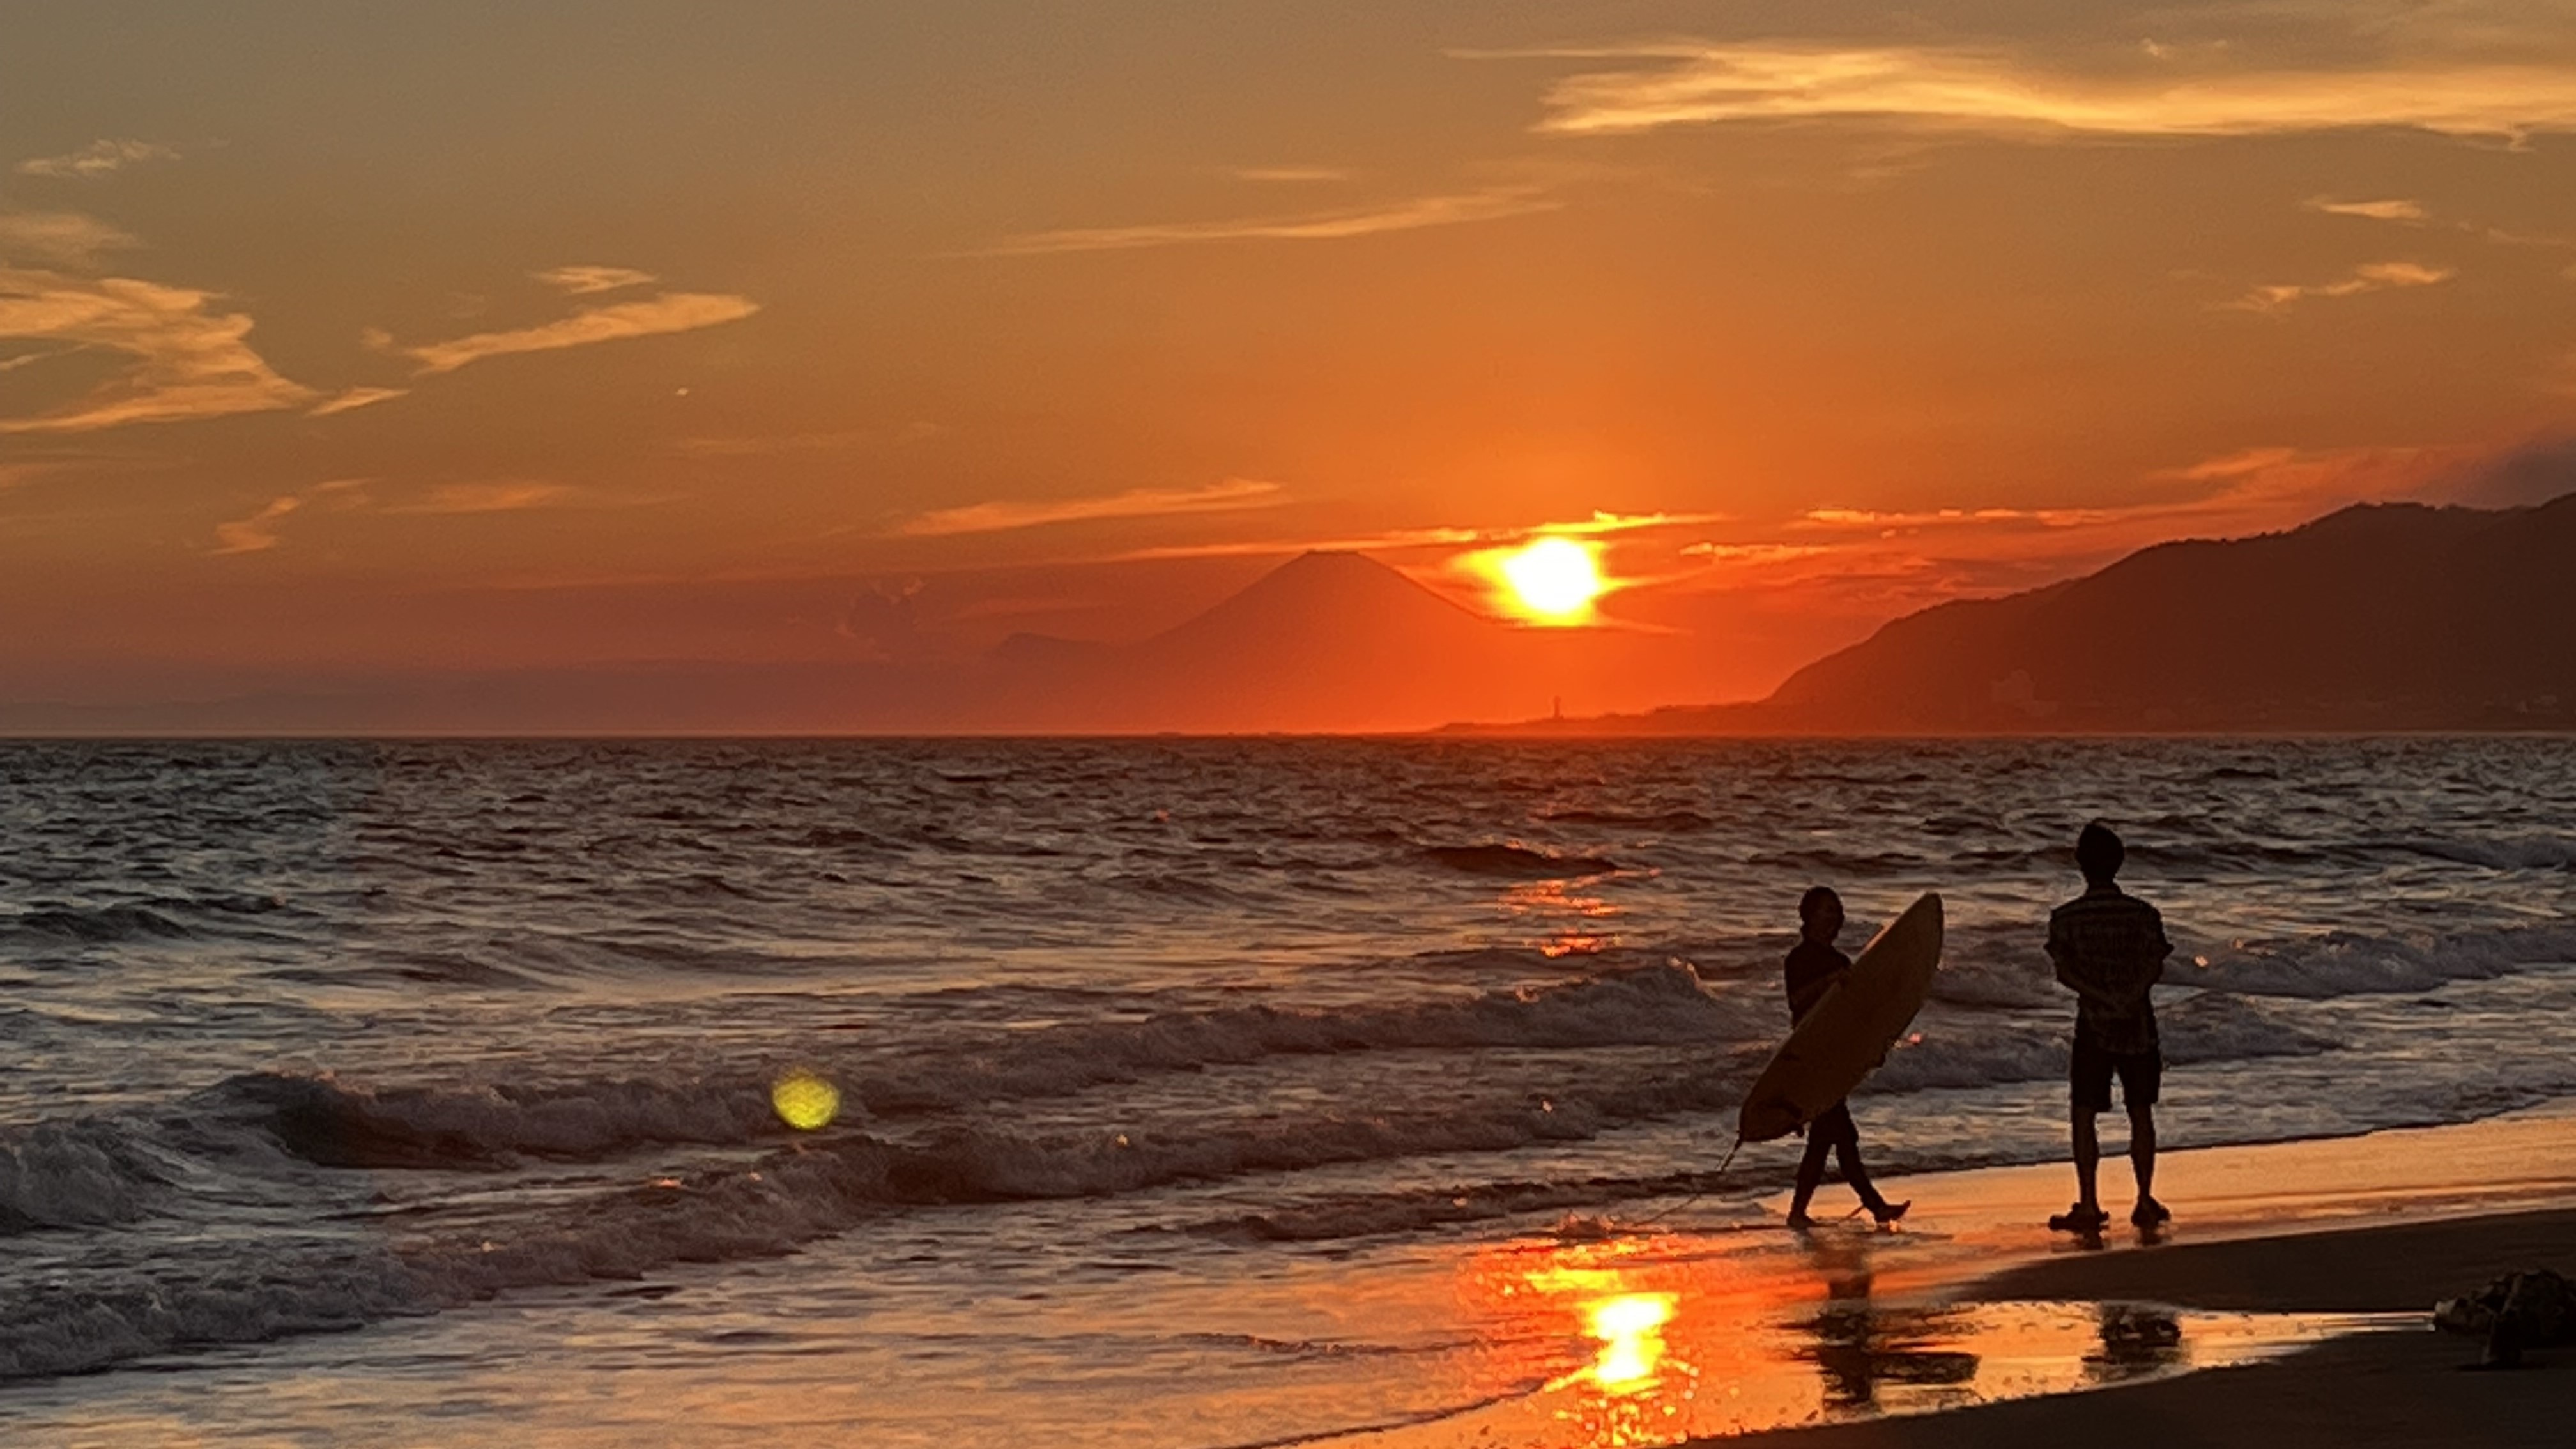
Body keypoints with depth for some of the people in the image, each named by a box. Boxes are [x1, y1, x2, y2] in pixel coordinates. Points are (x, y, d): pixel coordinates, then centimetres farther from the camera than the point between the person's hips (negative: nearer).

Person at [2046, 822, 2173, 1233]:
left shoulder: (2065, 917, -4)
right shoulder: (2143, 914, -2)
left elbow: (2065, 971, -12)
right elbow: (2154, 965, -11)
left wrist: (2105, 999, -17)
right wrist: (2130, 998, -19)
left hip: (2093, 1025, -1)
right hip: (2139, 1025, 1)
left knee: (2084, 1114, 4)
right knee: (2141, 1113, 11)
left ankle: (2089, 1206, -1)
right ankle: (2146, 1203, 14)